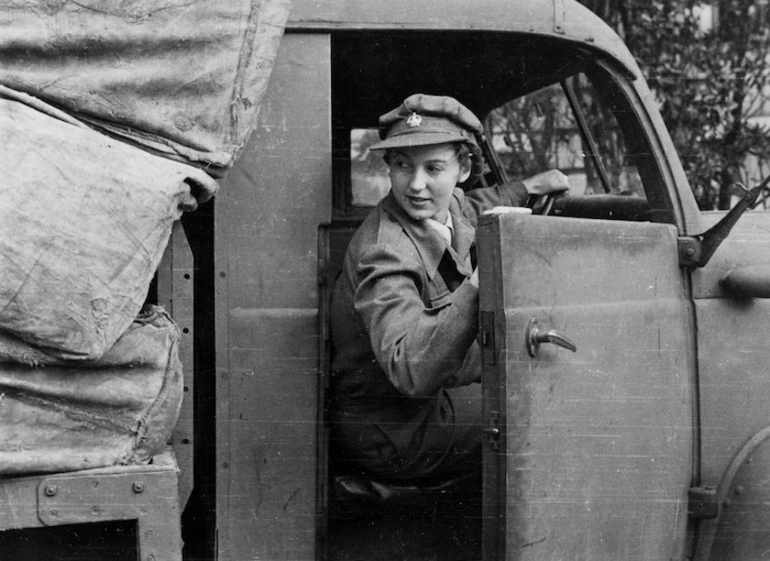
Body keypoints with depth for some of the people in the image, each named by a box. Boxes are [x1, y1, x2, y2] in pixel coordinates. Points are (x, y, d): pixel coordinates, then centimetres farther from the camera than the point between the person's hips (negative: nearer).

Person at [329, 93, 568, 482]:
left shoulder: (449, 207, -4)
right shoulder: (385, 254, -31)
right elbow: (411, 373, -44)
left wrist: (528, 188, 22)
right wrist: (479, 284, -51)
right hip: (391, 442, -9)